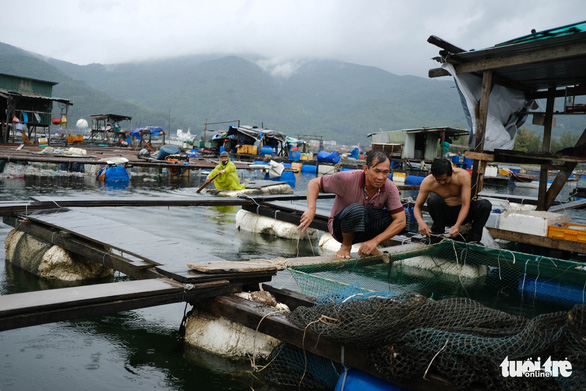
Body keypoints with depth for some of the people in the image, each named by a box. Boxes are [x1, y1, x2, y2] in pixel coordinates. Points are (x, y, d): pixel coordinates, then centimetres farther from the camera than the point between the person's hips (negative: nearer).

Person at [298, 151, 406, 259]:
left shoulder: (390, 188, -16)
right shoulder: (348, 179, -25)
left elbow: (401, 221, -18)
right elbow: (314, 183, -16)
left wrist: (375, 241, -29)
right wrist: (311, 209, -34)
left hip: (366, 228, 4)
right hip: (340, 227, -4)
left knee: (393, 217, -22)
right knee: (356, 209, -37)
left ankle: (369, 247, 4)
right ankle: (346, 246, -9)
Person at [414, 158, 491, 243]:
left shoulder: (463, 175, -21)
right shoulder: (428, 182, -19)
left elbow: (466, 204, -23)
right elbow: (417, 207, -12)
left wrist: (457, 225, -38)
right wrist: (421, 222, -35)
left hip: (461, 213, 1)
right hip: (443, 215, -1)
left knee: (485, 205, -26)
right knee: (433, 198, -31)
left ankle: (473, 239, -13)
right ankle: (437, 232, -11)